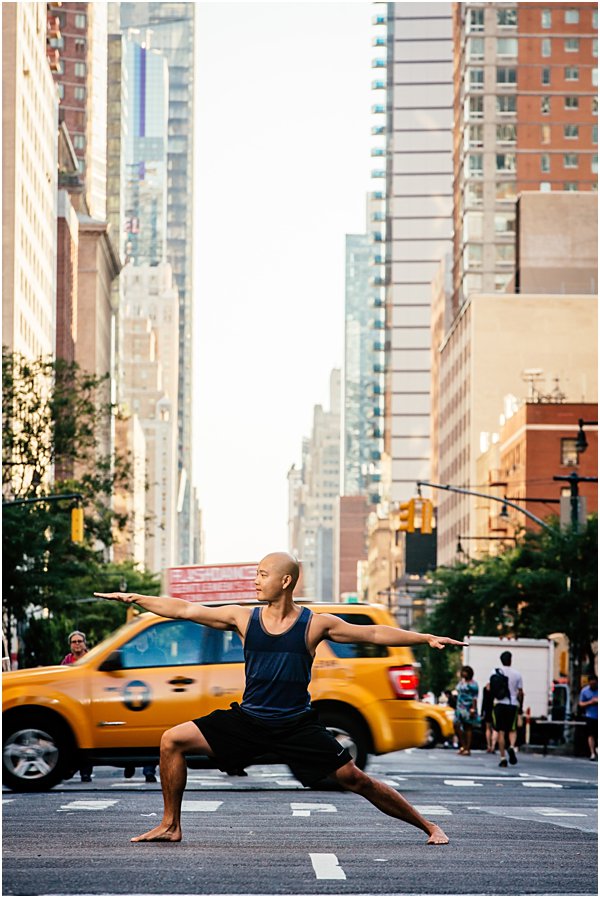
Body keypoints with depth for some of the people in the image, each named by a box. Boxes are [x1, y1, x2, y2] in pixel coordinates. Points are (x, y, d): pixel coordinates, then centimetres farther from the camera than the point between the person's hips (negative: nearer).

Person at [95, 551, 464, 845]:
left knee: (355, 779, -7)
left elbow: (375, 633, -4)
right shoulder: (244, 618, 0)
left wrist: (428, 638, -10)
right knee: (173, 740, -8)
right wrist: (135, 599, 0)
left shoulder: (315, 624, -6)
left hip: (298, 725, -3)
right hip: (249, 720, 3)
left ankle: (427, 826, 9)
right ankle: (171, 826, 4)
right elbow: (185, 609, 3)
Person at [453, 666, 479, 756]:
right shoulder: (461, 682, 16)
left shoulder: (472, 684, -9)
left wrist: (473, 709, -20)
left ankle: (467, 749, -1)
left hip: (468, 708, -8)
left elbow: (474, 698, -13)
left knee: (468, 728, -4)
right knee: (456, 725, -1)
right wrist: (456, 707, 21)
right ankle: (463, 745, 8)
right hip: (460, 708, 8)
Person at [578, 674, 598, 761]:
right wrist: (590, 702, -13)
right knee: (591, 735, -6)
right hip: (590, 716, 0)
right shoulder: (584, 691, 1)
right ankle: (592, 753, -3)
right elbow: (581, 704, 5)